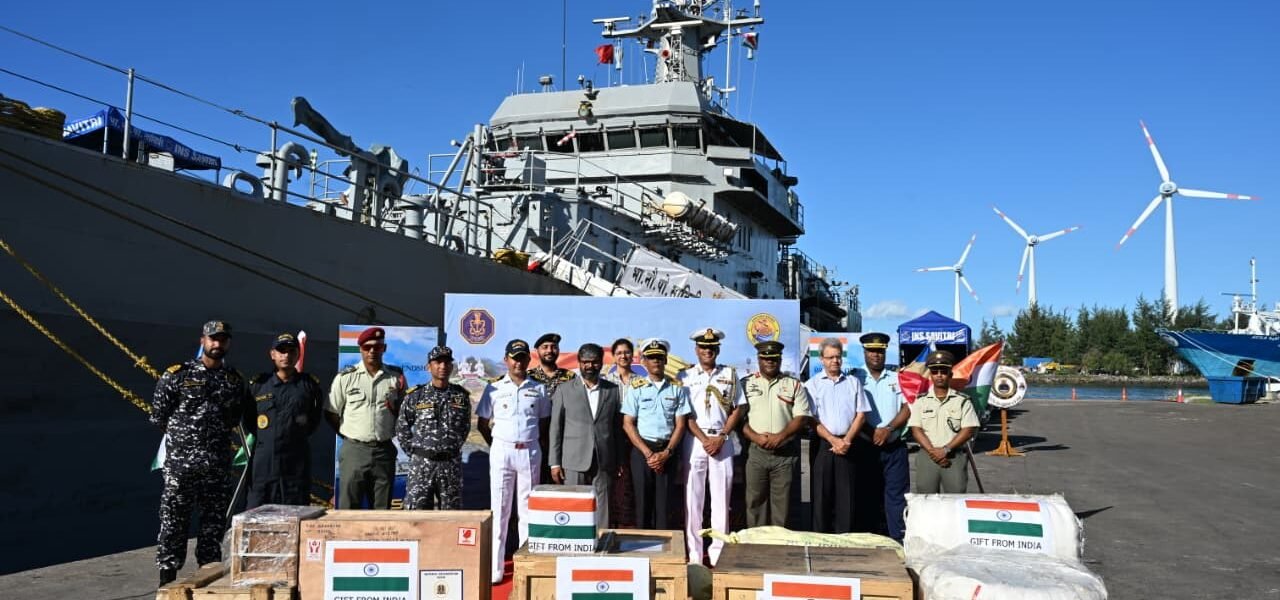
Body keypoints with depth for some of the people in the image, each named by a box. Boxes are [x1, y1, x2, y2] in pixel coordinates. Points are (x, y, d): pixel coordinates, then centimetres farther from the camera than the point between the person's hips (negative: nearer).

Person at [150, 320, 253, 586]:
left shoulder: (235, 380, 8)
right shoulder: (177, 374, -3)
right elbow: (158, 417, 1)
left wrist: (219, 433, 10)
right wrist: (182, 433, 7)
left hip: (218, 464, 3)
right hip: (180, 462, -3)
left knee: (214, 523, 9)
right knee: (173, 523, 1)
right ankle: (167, 578, 9)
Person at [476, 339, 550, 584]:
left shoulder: (538, 390, 7)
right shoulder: (494, 389, 3)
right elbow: (482, 424, 8)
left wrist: (535, 443, 4)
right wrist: (496, 445, 2)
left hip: (530, 452, 1)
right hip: (502, 451, -1)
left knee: (528, 509, 5)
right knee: (499, 509, 0)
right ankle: (495, 567, 2)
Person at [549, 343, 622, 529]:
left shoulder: (613, 391, 9)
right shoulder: (564, 390, 5)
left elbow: (618, 428, 10)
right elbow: (555, 428, 4)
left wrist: (620, 461, 6)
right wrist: (555, 463, -1)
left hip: (604, 463, 1)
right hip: (574, 463, -1)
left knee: (602, 512, 2)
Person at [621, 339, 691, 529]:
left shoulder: (677, 388, 6)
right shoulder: (636, 388, 2)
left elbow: (680, 424, 4)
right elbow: (628, 424, -1)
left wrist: (666, 453, -8)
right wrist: (648, 453, -9)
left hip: (667, 451, 1)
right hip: (642, 450, -1)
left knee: (664, 504, 1)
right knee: (643, 502, 3)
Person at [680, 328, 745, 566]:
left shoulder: (730, 374, 8)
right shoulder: (685, 376, 5)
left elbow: (738, 410, 6)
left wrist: (721, 437, -5)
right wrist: (704, 439, -9)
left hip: (723, 441, 1)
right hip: (694, 440, -1)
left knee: (721, 497, 2)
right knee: (692, 497, 0)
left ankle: (719, 554, 8)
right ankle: (694, 554, 7)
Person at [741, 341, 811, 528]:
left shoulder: (794, 385, 7)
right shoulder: (745, 384, 8)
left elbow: (802, 418, 0)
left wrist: (780, 436, -13)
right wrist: (756, 437, -12)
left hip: (785, 453, 0)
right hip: (756, 452, 1)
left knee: (782, 503, 2)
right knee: (755, 501, 3)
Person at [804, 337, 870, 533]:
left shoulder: (853, 383, 11)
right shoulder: (812, 384, 4)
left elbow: (861, 415, 6)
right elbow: (811, 419, -3)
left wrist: (847, 440, -7)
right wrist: (833, 440, -12)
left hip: (847, 445, 2)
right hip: (822, 444, -1)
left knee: (847, 494, 1)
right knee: (821, 494, 0)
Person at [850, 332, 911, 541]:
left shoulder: (897, 378, 10)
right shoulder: (855, 379, 4)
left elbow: (907, 409, 3)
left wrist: (888, 429, -11)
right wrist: (872, 432, -14)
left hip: (894, 447, 1)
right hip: (865, 447, -1)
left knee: (897, 493, -1)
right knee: (866, 495, 4)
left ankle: (900, 538, 3)